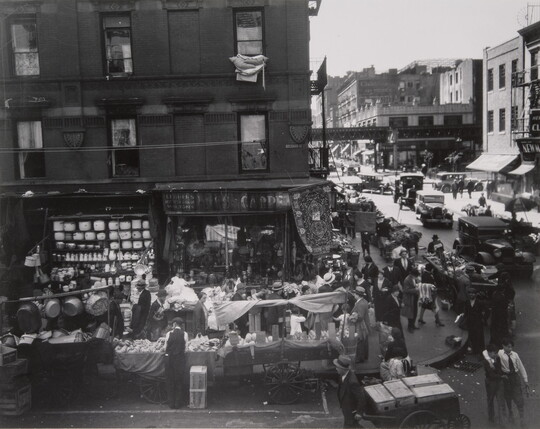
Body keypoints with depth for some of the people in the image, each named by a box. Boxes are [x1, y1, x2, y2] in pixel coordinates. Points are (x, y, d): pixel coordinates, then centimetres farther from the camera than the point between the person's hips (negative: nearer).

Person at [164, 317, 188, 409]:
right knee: (179, 380, 11)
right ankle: (178, 403, 15)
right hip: (180, 358, 0)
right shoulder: (184, 334, -4)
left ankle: (171, 403, 17)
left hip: (169, 358, 0)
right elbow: (186, 349, -2)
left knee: (170, 380, 11)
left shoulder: (169, 334, -3)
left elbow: (165, 347, 1)